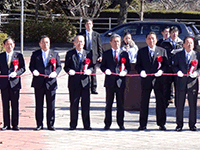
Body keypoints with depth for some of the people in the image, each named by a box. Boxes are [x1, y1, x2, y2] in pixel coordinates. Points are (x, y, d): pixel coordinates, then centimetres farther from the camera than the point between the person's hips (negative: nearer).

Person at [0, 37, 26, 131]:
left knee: (15, 105, 0)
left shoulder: (18, 56, 7)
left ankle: (15, 124, 6)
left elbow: (23, 68, 2)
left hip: (15, 83, -1)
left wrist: (16, 73, -15)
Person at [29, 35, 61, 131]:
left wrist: (55, 72, -12)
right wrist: (34, 71, -13)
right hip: (38, 83, 0)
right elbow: (31, 65, 9)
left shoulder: (55, 54, 11)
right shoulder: (35, 54, 10)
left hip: (51, 82, 0)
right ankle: (39, 124, 10)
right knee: (39, 105, 4)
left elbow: (59, 66, 8)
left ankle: (50, 124, 8)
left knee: (51, 105, 1)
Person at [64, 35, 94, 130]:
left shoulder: (88, 54, 12)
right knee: (74, 104, 2)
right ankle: (73, 125, 10)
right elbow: (66, 67, 6)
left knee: (86, 104, 1)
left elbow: (91, 66, 12)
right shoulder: (70, 54, 8)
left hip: (85, 82, 1)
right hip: (74, 82, -1)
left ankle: (87, 125, 8)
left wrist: (89, 70, -10)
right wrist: (69, 71, -15)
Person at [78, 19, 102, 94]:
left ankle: (93, 89, 6)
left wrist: (100, 55, 1)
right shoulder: (81, 34, 7)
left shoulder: (96, 34, 9)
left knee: (93, 74, 2)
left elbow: (99, 46, 9)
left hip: (94, 56, 0)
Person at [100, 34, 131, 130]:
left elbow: (128, 67, 9)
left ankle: (121, 124, 11)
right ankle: (107, 124, 9)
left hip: (120, 81, 1)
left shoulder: (124, 54, 10)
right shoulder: (106, 54, 8)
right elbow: (102, 66, 8)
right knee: (109, 104, 4)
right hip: (110, 82, 0)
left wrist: (125, 71, -11)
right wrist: (105, 70, -12)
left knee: (120, 104, 4)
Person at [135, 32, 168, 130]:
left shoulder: (162, 51, 10)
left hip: (158, 79, 0)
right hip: (146, 79, 0)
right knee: (144, 102, 1)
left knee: (160, 102, 1)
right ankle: (143, 124, 7)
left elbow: (166, 64, 7)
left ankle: (161, 124, 9)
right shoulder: (141, 51, 11)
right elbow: (137, 65, 10)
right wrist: (141, 71, -11)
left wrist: (161, 70, -12)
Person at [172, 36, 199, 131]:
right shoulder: (178, 55, 11)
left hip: (193, 82, 0)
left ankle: (192, 125, 11)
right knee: (179, 105, 2)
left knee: (193, 105, 1)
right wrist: (178, 71, -11)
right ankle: (179, 124, 11)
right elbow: (174, 66, 9)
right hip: (181, 83, 0)